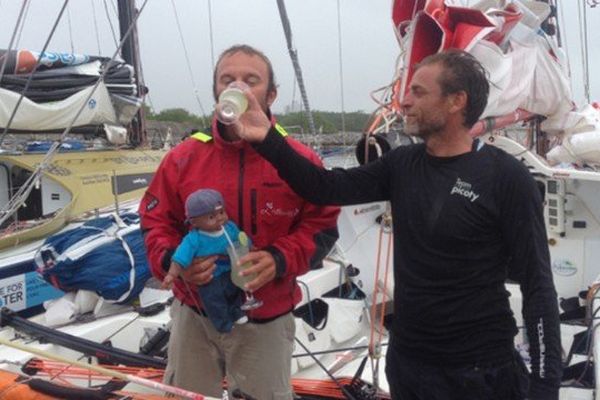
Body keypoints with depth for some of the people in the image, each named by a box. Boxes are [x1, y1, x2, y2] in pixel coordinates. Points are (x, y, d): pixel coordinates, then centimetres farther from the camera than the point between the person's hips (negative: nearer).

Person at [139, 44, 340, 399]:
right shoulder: (184, 157, -5)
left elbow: (321, 226, -4)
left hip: (265, 324, -1)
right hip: (194, 318, 2)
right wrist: (171, 260, -18)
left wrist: (280, 259, -22)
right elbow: (156, 222, 3)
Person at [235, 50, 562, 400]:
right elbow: (327, 188, 0)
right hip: (405, 360, 5)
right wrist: (267, 139, -11)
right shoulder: (401, 165, 2)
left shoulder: (507, 177, -14)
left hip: (478, 371, -5)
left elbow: (537, 286, -13)